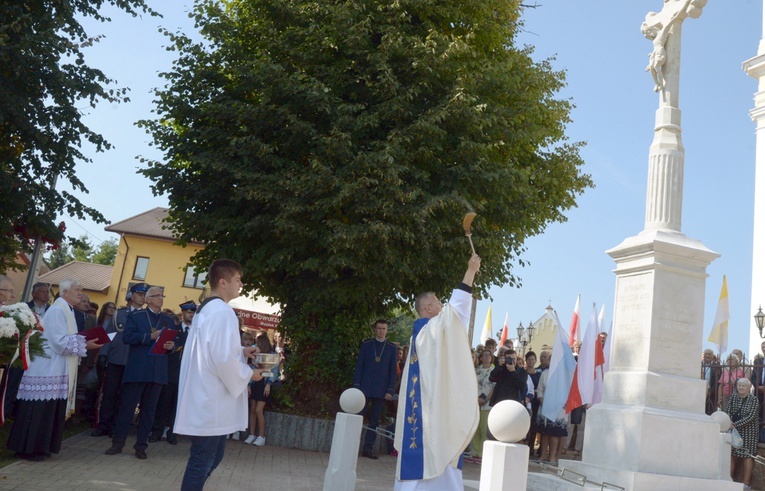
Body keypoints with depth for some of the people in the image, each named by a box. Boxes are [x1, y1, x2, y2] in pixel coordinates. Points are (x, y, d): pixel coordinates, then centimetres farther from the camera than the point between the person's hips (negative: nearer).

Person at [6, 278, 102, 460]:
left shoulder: (65, 310, 15)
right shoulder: (57, 310, -15)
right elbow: (60, 341, -21)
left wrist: (84, 342, 4)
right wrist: (84, 345, -17)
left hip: (56, 370, 10)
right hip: (48, 370, -10)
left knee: (50, 410, 12)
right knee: (39, 410, -3)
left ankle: (38, 447, 19)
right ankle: (28, 448, 5)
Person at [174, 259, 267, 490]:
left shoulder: (206, 309, 14)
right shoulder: (222, 312, -19)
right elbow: (223, 359, -24)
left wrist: (241, 351, 13)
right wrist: (249, 374, -9)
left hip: (206, 397, 10)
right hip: (212, 400, -10)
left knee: (213, 455, 19)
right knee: (203, 460, 0)